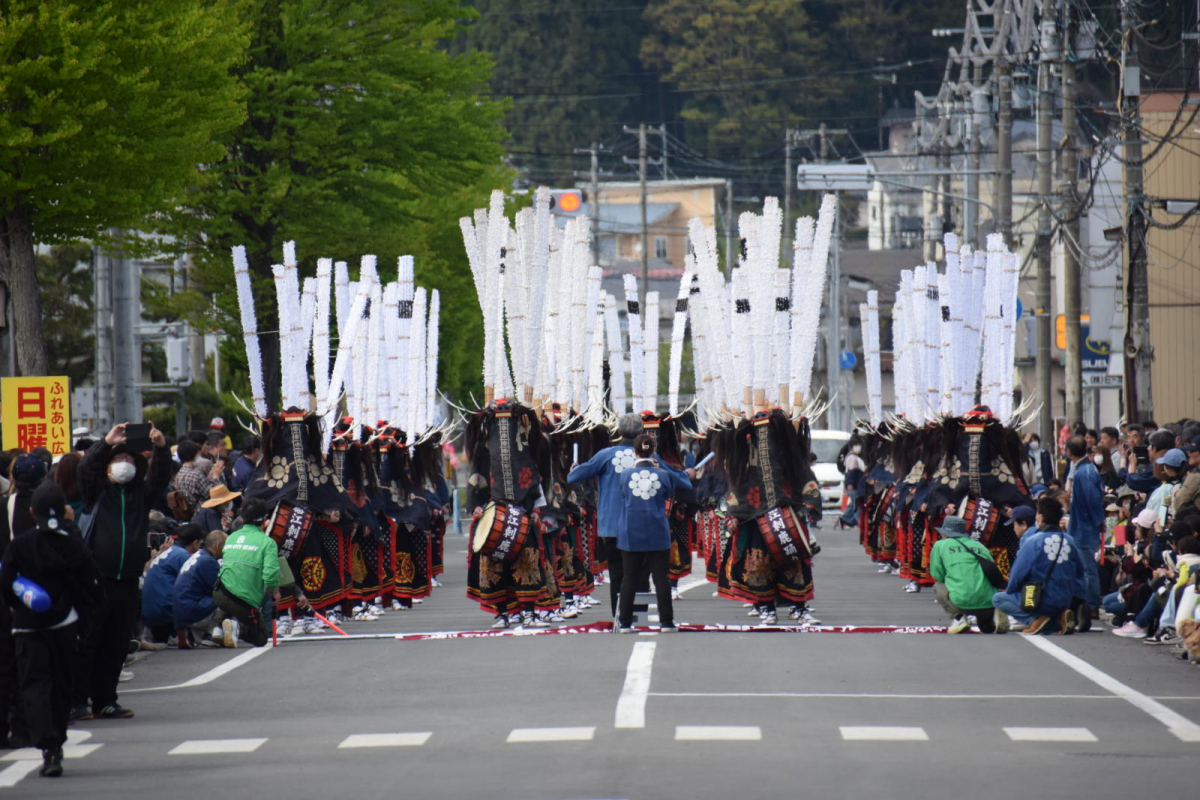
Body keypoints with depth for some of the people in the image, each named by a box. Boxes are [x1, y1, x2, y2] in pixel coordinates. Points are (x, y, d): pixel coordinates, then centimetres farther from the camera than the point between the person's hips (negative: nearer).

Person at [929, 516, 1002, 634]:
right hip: (988, 603, 3)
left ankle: (959, 617, 6)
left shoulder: (940, 545, 12)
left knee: (938, 587, 27)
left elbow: (938, 576, 14)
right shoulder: (980, 546, 20)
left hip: (962, 602, -3)